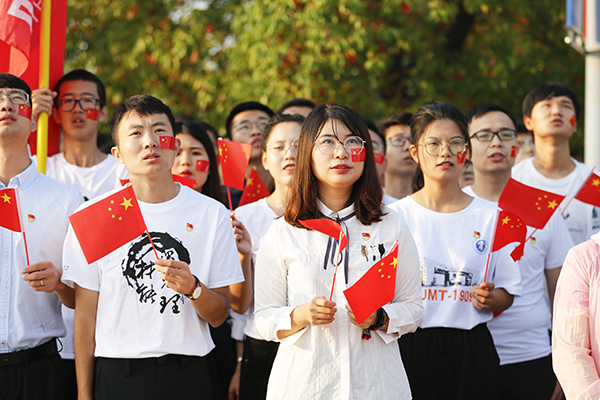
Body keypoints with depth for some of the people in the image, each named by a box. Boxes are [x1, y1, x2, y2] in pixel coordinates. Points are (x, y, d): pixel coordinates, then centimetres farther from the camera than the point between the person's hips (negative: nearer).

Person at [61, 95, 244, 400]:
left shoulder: (211, 214, 1)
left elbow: (218, 317, 3)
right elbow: (85, 314, 0)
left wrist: (193, 288, -18)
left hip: (188, 375, 1)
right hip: (115, 375, -1)